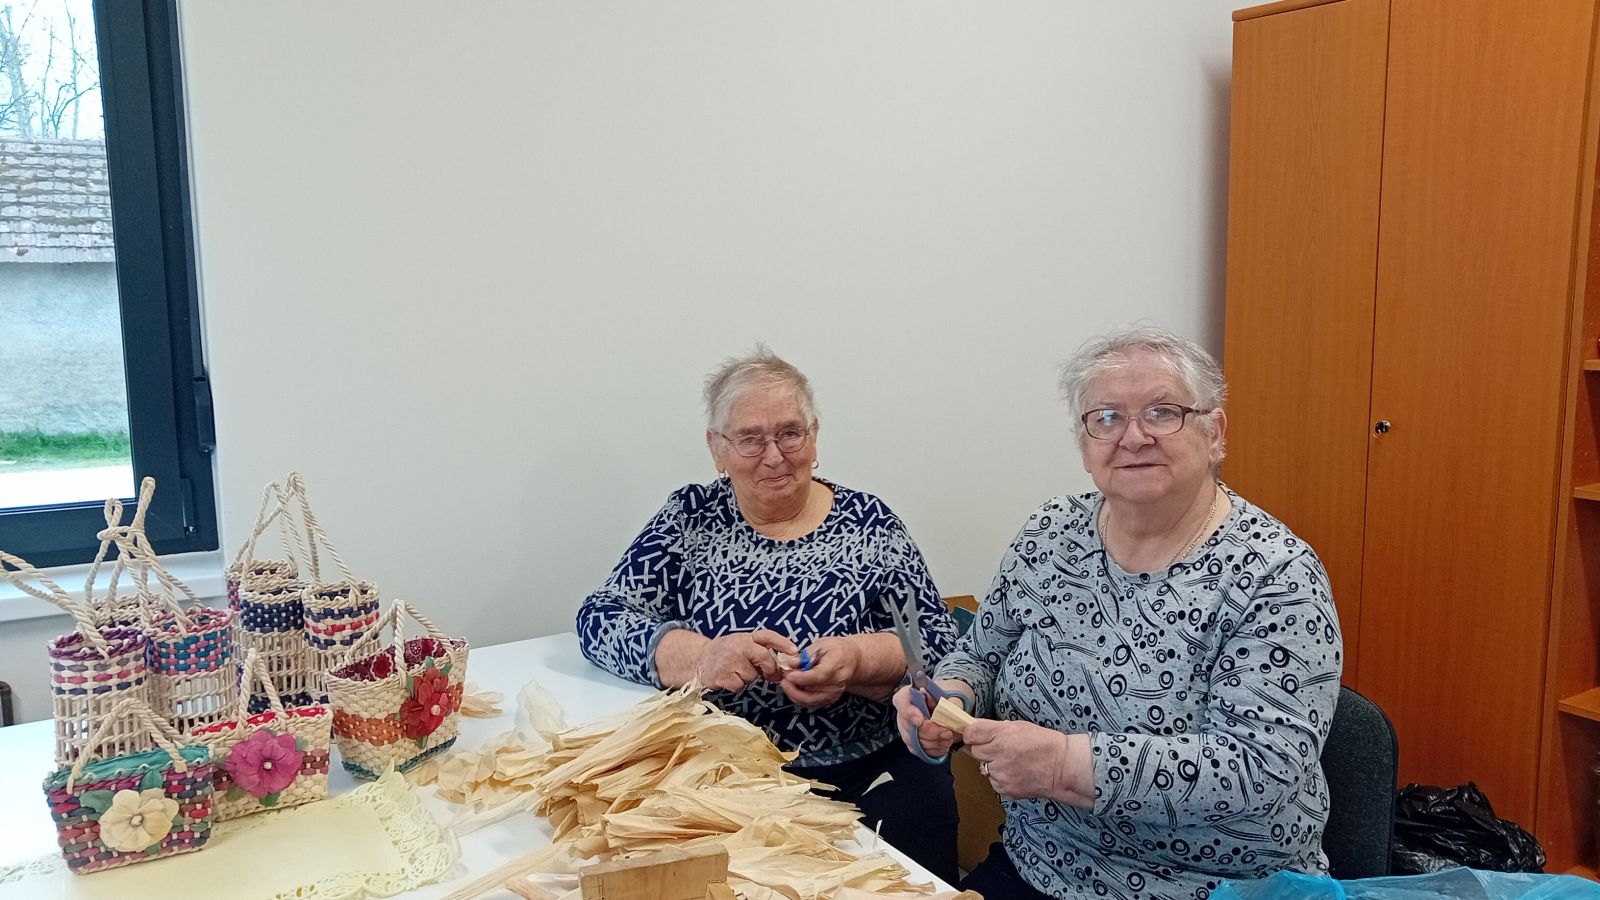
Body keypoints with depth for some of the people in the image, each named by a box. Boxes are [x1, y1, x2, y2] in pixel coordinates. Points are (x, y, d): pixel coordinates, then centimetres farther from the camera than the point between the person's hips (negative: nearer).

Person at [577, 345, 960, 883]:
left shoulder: (867, 522, 3)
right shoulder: (690, 518, 5)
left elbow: (940, 642, 0)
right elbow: (599, 619, -2)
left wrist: (857, 658, -21)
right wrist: (702, 658, -20)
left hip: (868, 772, 1)